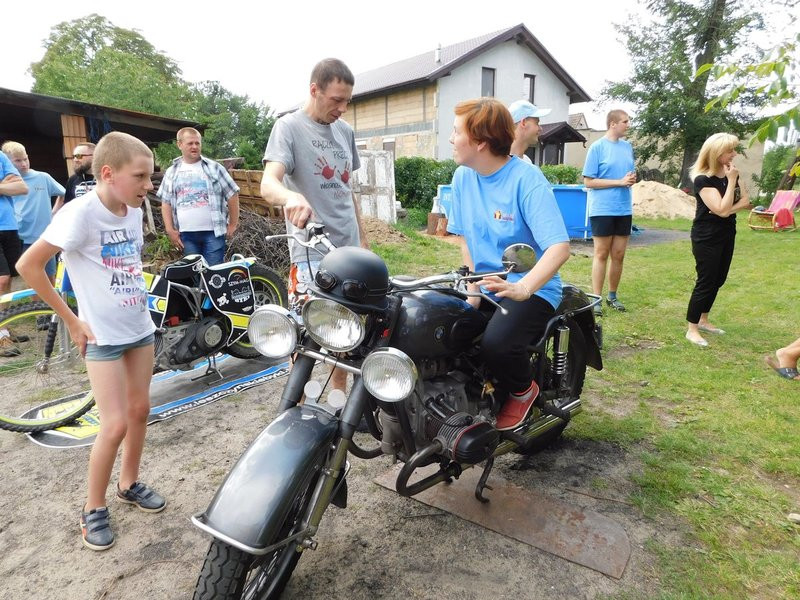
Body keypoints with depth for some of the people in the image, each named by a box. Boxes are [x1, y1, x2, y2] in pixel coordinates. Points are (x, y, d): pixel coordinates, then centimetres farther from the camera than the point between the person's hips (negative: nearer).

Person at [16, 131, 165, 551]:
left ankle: (129, 484, 34)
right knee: (115, 425, -4)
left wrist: (137, 297, 8)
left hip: (140, 327, 6)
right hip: (102, 336, -6)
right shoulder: (81, 212, -19)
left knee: (140, 410, 14)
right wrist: (71, 321, -12)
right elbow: (28, 265, -16)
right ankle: (93, 509, 18)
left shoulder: (134, 210, 1)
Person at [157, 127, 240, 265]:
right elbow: (166, 202, 12)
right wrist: (170, 230, 2)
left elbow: (232, 194, 2)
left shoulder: (214, 168, 3)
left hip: (213, 232, -3)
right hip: (186, 234, 3)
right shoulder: (172, 172, 10)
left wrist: (233, 224, -1)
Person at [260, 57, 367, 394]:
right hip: (312, 251, -6)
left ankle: (340, 394, 29)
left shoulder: (345, 131, 15)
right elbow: (268, 184, -20)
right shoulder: (288, 127, -5)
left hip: (349, 250, 7)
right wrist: (291, 196, -43)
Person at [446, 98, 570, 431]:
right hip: (484, 288, 6)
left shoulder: (526, 179, -16)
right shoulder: (463, 177, 4)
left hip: (533, 290, -6)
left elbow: (560, 247, -26)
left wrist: (523, 288, -44)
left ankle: (523, 389, 3)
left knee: (495, 344, -33)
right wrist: (473, 287, -3)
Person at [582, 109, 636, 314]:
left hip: (624, 209, 5)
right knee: (601, 254, -1)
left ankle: (612, 295, 21)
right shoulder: (597, 147, -6)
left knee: (618, 255, 9)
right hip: (602, 209, -5)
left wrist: (632, 178, -3)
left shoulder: (628, 146, 11)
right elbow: (589, 181, -10)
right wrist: (620, 182, -15)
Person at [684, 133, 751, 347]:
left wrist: (729, 210, -16)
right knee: (705, 282, -6)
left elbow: (746, 201, 2)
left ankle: (703, 320, 27)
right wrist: (731, 181, -21)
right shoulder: (703, 179, -18)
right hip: (707, 238, -8)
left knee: (718, 280, 13)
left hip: (726, 235, 8)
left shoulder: (731, 173, 5)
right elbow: (722, 209, -24)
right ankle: (692, 329, 3)